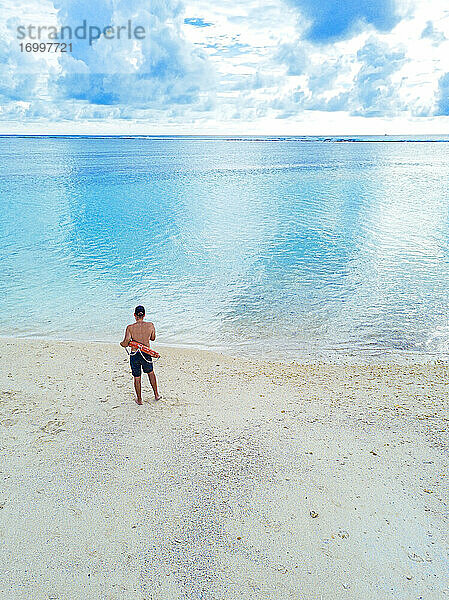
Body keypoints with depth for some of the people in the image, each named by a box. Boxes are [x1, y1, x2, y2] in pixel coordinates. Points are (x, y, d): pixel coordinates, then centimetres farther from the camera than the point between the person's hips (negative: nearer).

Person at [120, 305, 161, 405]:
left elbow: (125, 343, -20)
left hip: (135, 355, -2)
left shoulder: (130, 328, -14)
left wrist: (122, 343, 2)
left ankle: (139, 399, 27)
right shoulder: (150, 325, -8)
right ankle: (156, 394, 36)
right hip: (146, 355, 2)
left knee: (137, 377, 14)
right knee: (150, 372, 26)